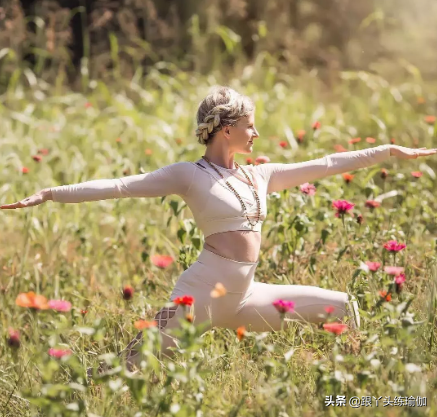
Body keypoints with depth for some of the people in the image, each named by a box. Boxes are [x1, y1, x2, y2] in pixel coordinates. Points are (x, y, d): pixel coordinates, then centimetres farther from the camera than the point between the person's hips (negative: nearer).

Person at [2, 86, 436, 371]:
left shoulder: (258, 176, 14)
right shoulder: (189, 175, -5)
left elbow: (324, 165, 20)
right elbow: (120, 185, -11)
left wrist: (388, 151, 24)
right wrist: (50, 194, -19)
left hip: (240, 299, 7)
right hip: (200, 295, -7)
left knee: (344, 308, 13)